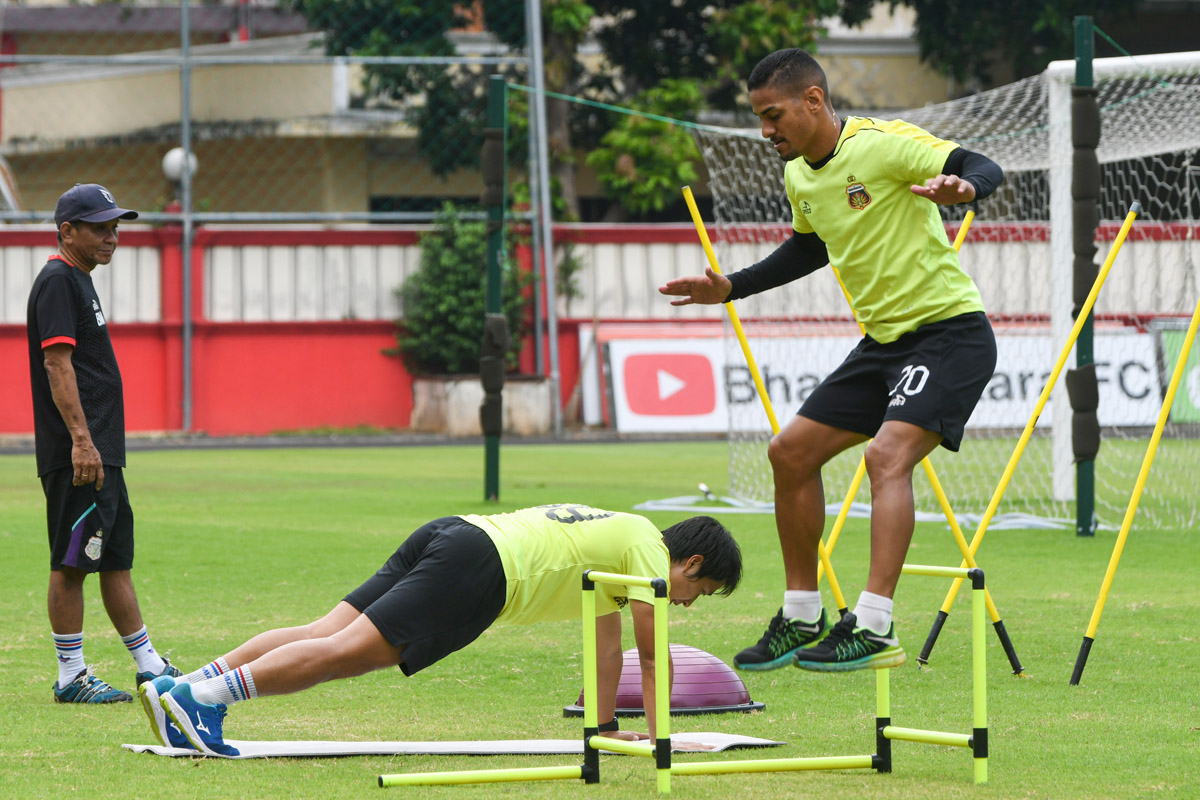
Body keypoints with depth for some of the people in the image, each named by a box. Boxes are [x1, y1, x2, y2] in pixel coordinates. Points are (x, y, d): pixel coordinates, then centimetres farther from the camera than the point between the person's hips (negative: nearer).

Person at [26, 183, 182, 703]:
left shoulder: (80, 281, 20)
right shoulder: (57, 281, -11)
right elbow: (57, 364, -19)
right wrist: (81, 440, -25)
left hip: (102, 453, 11)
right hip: (76, 457, -11)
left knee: (117, 560, 13)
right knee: (70, 564, -6)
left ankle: (149, 668, 18)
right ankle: (71, 676, -4)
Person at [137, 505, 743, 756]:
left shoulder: (616, 537, 34)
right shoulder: (648, 549, 7)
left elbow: (606, 647, 39)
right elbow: (651, 656, 4)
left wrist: (604, 726, 40)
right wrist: (659, 739, 9)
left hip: (451, 537, 8)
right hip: (479, 569, -8)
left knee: (329, 635, -5)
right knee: (348, 651, -19)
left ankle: (181, 689, -19)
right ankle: (201, 697, -32)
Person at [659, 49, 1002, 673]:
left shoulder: (884, 144, -18)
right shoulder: (799, 175, 8)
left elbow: (985, 169, -26)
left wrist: (961, 187, -49)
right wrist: (729, 288, 21)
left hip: (950, 330, -9)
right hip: (884, 339, 9)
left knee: (887, 455, -27)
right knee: (791, 451, 7)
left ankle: (874, 631, -30)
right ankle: (801, 618, 18)